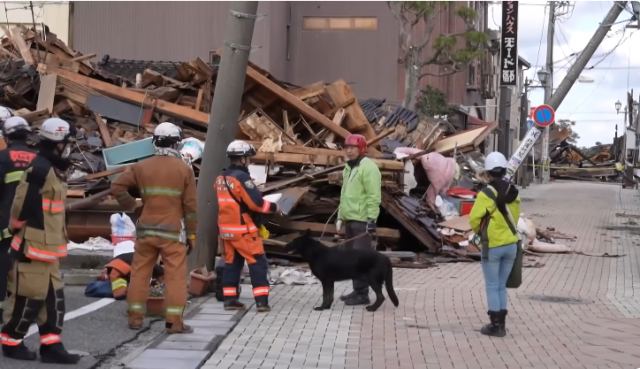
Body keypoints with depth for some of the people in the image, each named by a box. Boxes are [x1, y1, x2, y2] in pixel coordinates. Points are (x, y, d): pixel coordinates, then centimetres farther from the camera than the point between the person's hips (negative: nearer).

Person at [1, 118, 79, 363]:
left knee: (53, 298, 10)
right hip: (34, 245, -10)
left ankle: (51, 346, 13)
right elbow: (23, 204, -19)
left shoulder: (53, 170, 16)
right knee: (29, 297, -2)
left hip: (48, 247, 10)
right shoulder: (40, 168, -17)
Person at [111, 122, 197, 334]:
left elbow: (117, 187, -1)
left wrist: (131, 206, 10)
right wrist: (191, 235, 3)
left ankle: (135, 317, 14)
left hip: (146, 229, 3)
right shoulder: (184, 169, -3)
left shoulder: (142, 167, 3)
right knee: (175, 276, 1)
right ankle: (174, 322, -1)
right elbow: (190, 206, -3)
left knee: (140, 273, 11)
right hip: (172, 232, -3)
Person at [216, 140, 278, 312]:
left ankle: (229, 299, 14)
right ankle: (262, 301, -5)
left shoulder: (220, 178, 9)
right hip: (243, 229, -8)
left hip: (226, 228, 8)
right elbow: (256, 203, -19)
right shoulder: (241, 177, -17)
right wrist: (273, 207, -3)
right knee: (258, 263, -2)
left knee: (231, 263, 14)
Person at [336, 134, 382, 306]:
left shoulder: (368, 167, -11)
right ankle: (357, 290, 19)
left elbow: (374, 197, -17)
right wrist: (340, 217, 21)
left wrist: (371, 220, -20)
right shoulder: (349, 168, 18)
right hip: (350, 220, 9)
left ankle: (362, 294, -7)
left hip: (362, 221, -9)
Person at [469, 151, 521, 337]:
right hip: (510, 244, 6)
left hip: (492, 246, -6)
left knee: (492, 287, 5)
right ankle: (500, 325, 18)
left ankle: (495, 326, 6)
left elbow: (474, 219, -14)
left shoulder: (486, 194, -18)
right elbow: (514, 217, 9)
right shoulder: (513, 193, 2)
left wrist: (478, 230, 8)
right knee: (501, 286, 16)